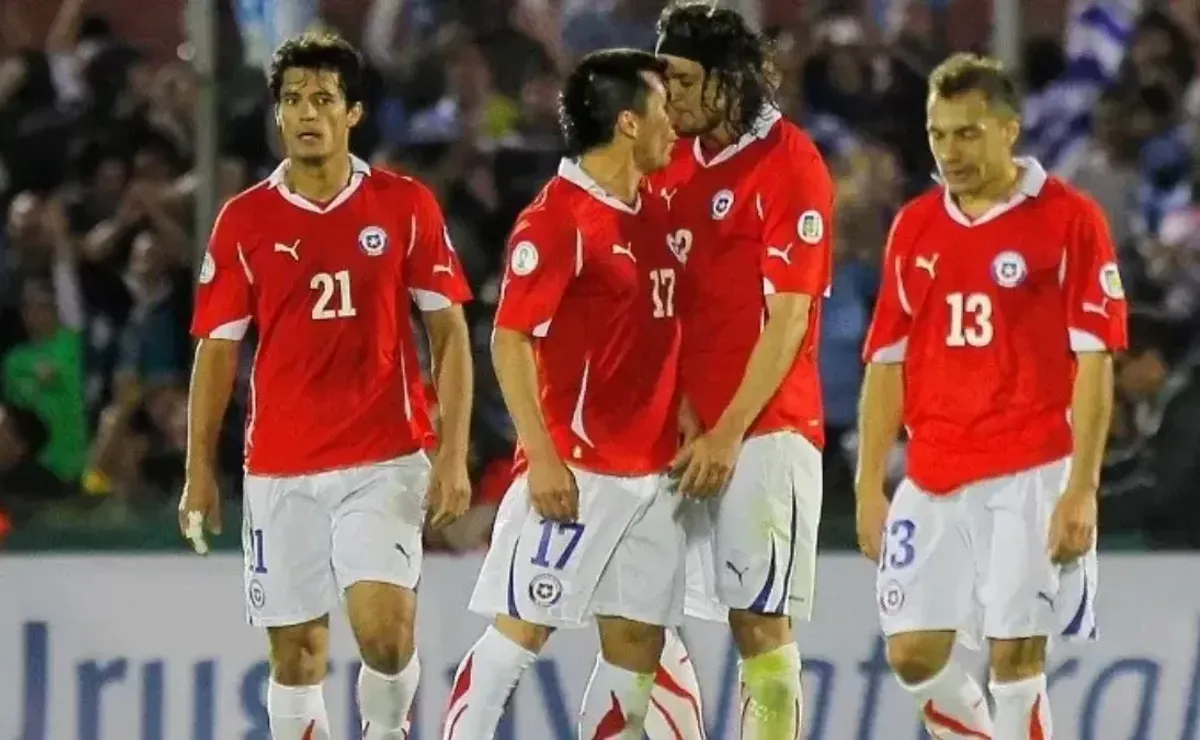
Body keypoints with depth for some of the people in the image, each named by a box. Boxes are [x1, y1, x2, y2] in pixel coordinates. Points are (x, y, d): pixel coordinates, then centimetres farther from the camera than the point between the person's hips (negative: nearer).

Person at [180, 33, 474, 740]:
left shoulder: (406, 206, 0)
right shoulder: (245, 221, 4)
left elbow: (450, 333, 2)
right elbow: (218, 350, 9)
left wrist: (454, 454, -6)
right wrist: (200, 469, 4)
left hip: (384, 459, -2)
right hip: (281, 469, 2)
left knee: (385, 628, -17)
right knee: (297, 649, 4)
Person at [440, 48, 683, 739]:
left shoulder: (655, 213, 13)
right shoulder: (556, 218, -11)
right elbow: (509, 339, -14)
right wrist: (542, 456, -20)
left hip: (653, 470, 8)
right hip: (576, 470, -8)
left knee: (637, 647, 5)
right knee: (520, 631, -6)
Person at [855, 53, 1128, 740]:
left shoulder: (1069, 219, -4)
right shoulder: (914, 227, 10)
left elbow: (1094, 362, -6)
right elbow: (887, 362, 14)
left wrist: (1082, 490, -13)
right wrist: (871, 486, 8)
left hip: (1031, 477, -5)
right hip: (933, 482, 5)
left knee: (1016, 656, -6)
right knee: (913, 652, 1)